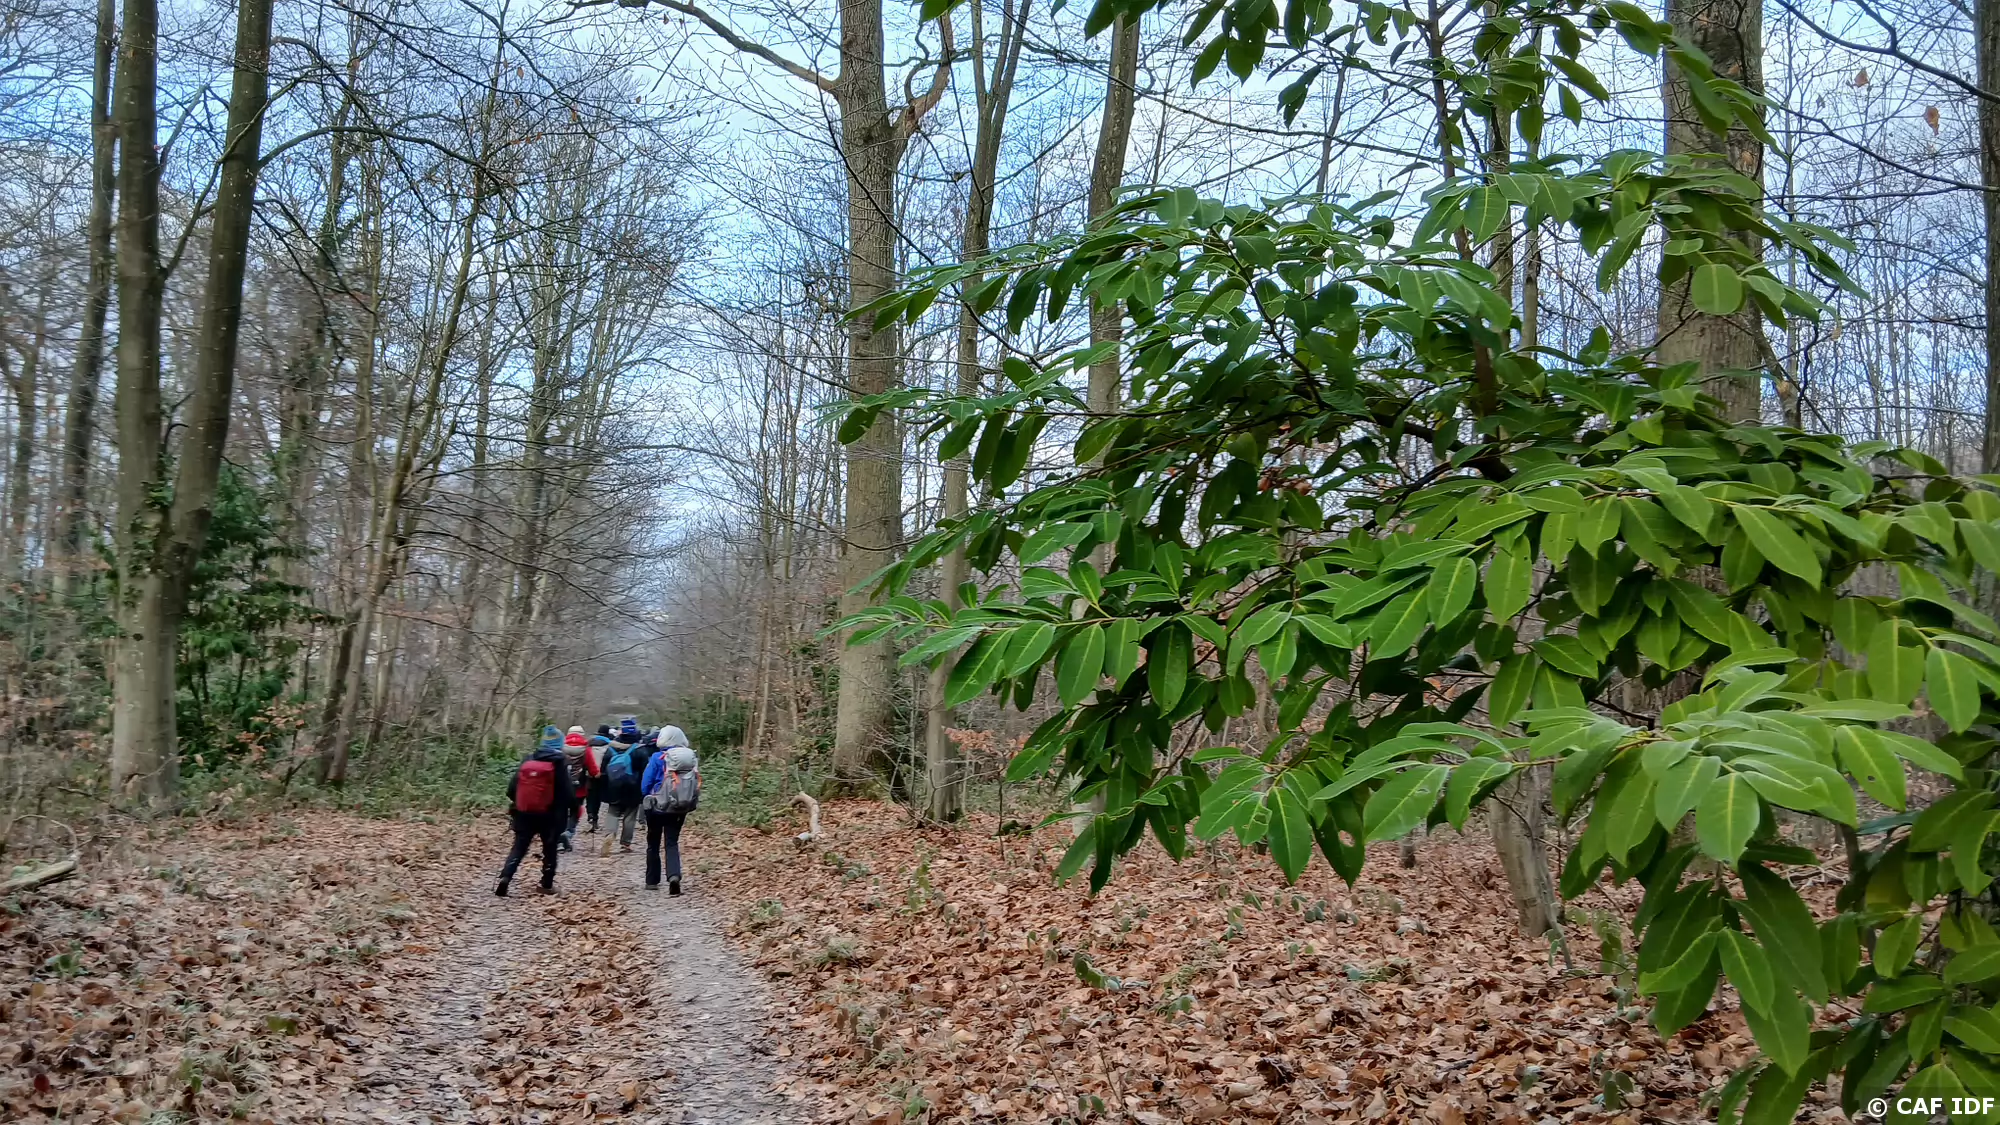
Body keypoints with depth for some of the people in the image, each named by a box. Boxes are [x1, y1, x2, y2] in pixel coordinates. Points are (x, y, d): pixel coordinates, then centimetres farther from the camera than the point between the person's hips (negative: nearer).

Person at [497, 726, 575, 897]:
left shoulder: (527, 760, 3)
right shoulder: (561, 763, -8)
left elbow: (513, 787, 4)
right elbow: (567, 793, -10)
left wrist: (513, 805, 19)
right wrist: (564, 810, 8)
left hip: (524, 812, 3)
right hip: (550, 815, -3)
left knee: (519, 846, 9)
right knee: (550, 849, 12)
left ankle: (505, 877, -9)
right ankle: (547, 885, 15)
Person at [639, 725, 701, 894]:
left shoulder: (658, 758, -11)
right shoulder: (691, 758, 0)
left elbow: (645, 784, -8)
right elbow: (697, 783, 3)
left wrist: (649, 799, 10)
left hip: (658, 807, -2)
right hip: (679, 809, 3)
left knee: (653, 844, 14)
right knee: (672, 843, 6)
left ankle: (652, 881, 20)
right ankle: (674, 876, -18)